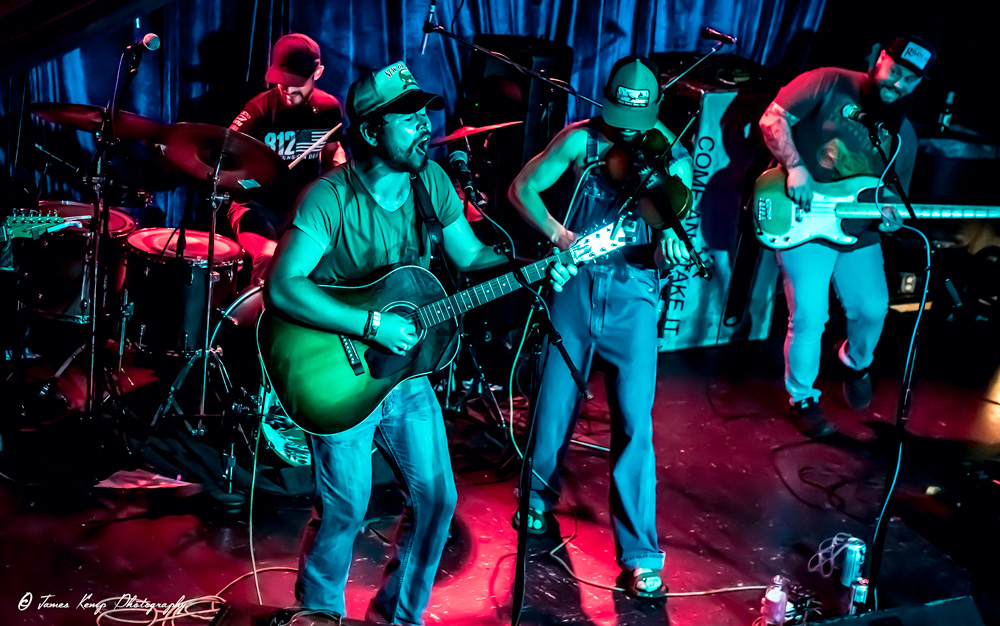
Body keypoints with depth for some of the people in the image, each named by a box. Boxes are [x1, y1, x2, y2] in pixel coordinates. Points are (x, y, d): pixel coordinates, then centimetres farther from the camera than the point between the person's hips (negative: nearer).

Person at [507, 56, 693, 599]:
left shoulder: (674, 158, 0)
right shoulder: (581, 139, -1)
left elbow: (677, 225, 0)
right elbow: (522, 188, 1)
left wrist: (670, 246, -25)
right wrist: (557, 233, -17)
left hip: (634, 297, -1)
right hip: (576, 285, 1)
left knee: (634, 420, -7)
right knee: (555, 403, 9)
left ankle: (640, 554, 3)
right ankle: (538, 498, 39)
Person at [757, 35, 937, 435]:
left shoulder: (904, 136, 9)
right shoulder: (830, 84, -7)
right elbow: (773, 119, -11)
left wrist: (891, 216, -9)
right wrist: (795, 167, -22)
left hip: (859, 235, 5)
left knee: (872, 310, 5)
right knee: (809, 318, -9)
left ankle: (856, 363, 40)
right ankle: (802, 397, 14)